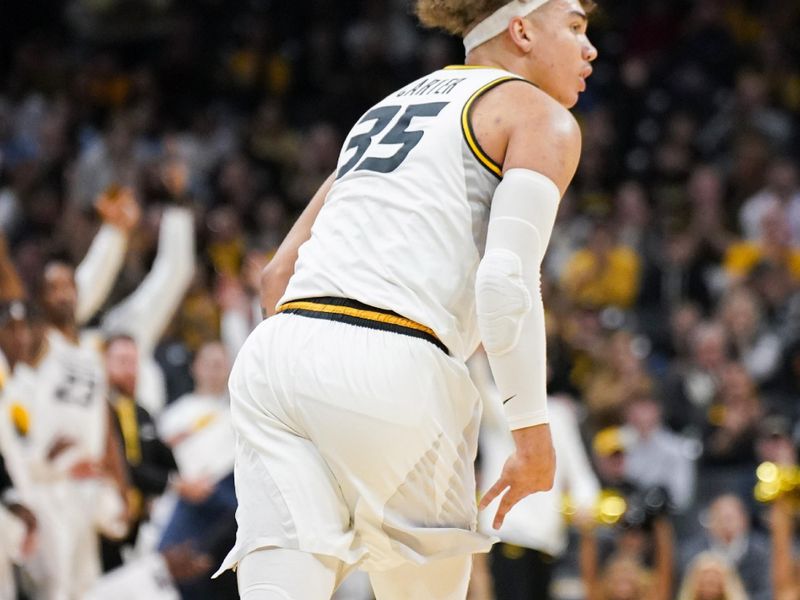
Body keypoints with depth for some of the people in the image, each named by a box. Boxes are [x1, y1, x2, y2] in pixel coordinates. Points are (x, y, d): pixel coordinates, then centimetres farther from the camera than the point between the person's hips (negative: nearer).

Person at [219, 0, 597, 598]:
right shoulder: (541, 118, 8)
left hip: (275, 352, 6)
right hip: (390, 373, -6)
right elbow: (506, 283, -9)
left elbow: (279, 275, 28)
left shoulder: (390, 107, 30)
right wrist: (534, 432, -4)